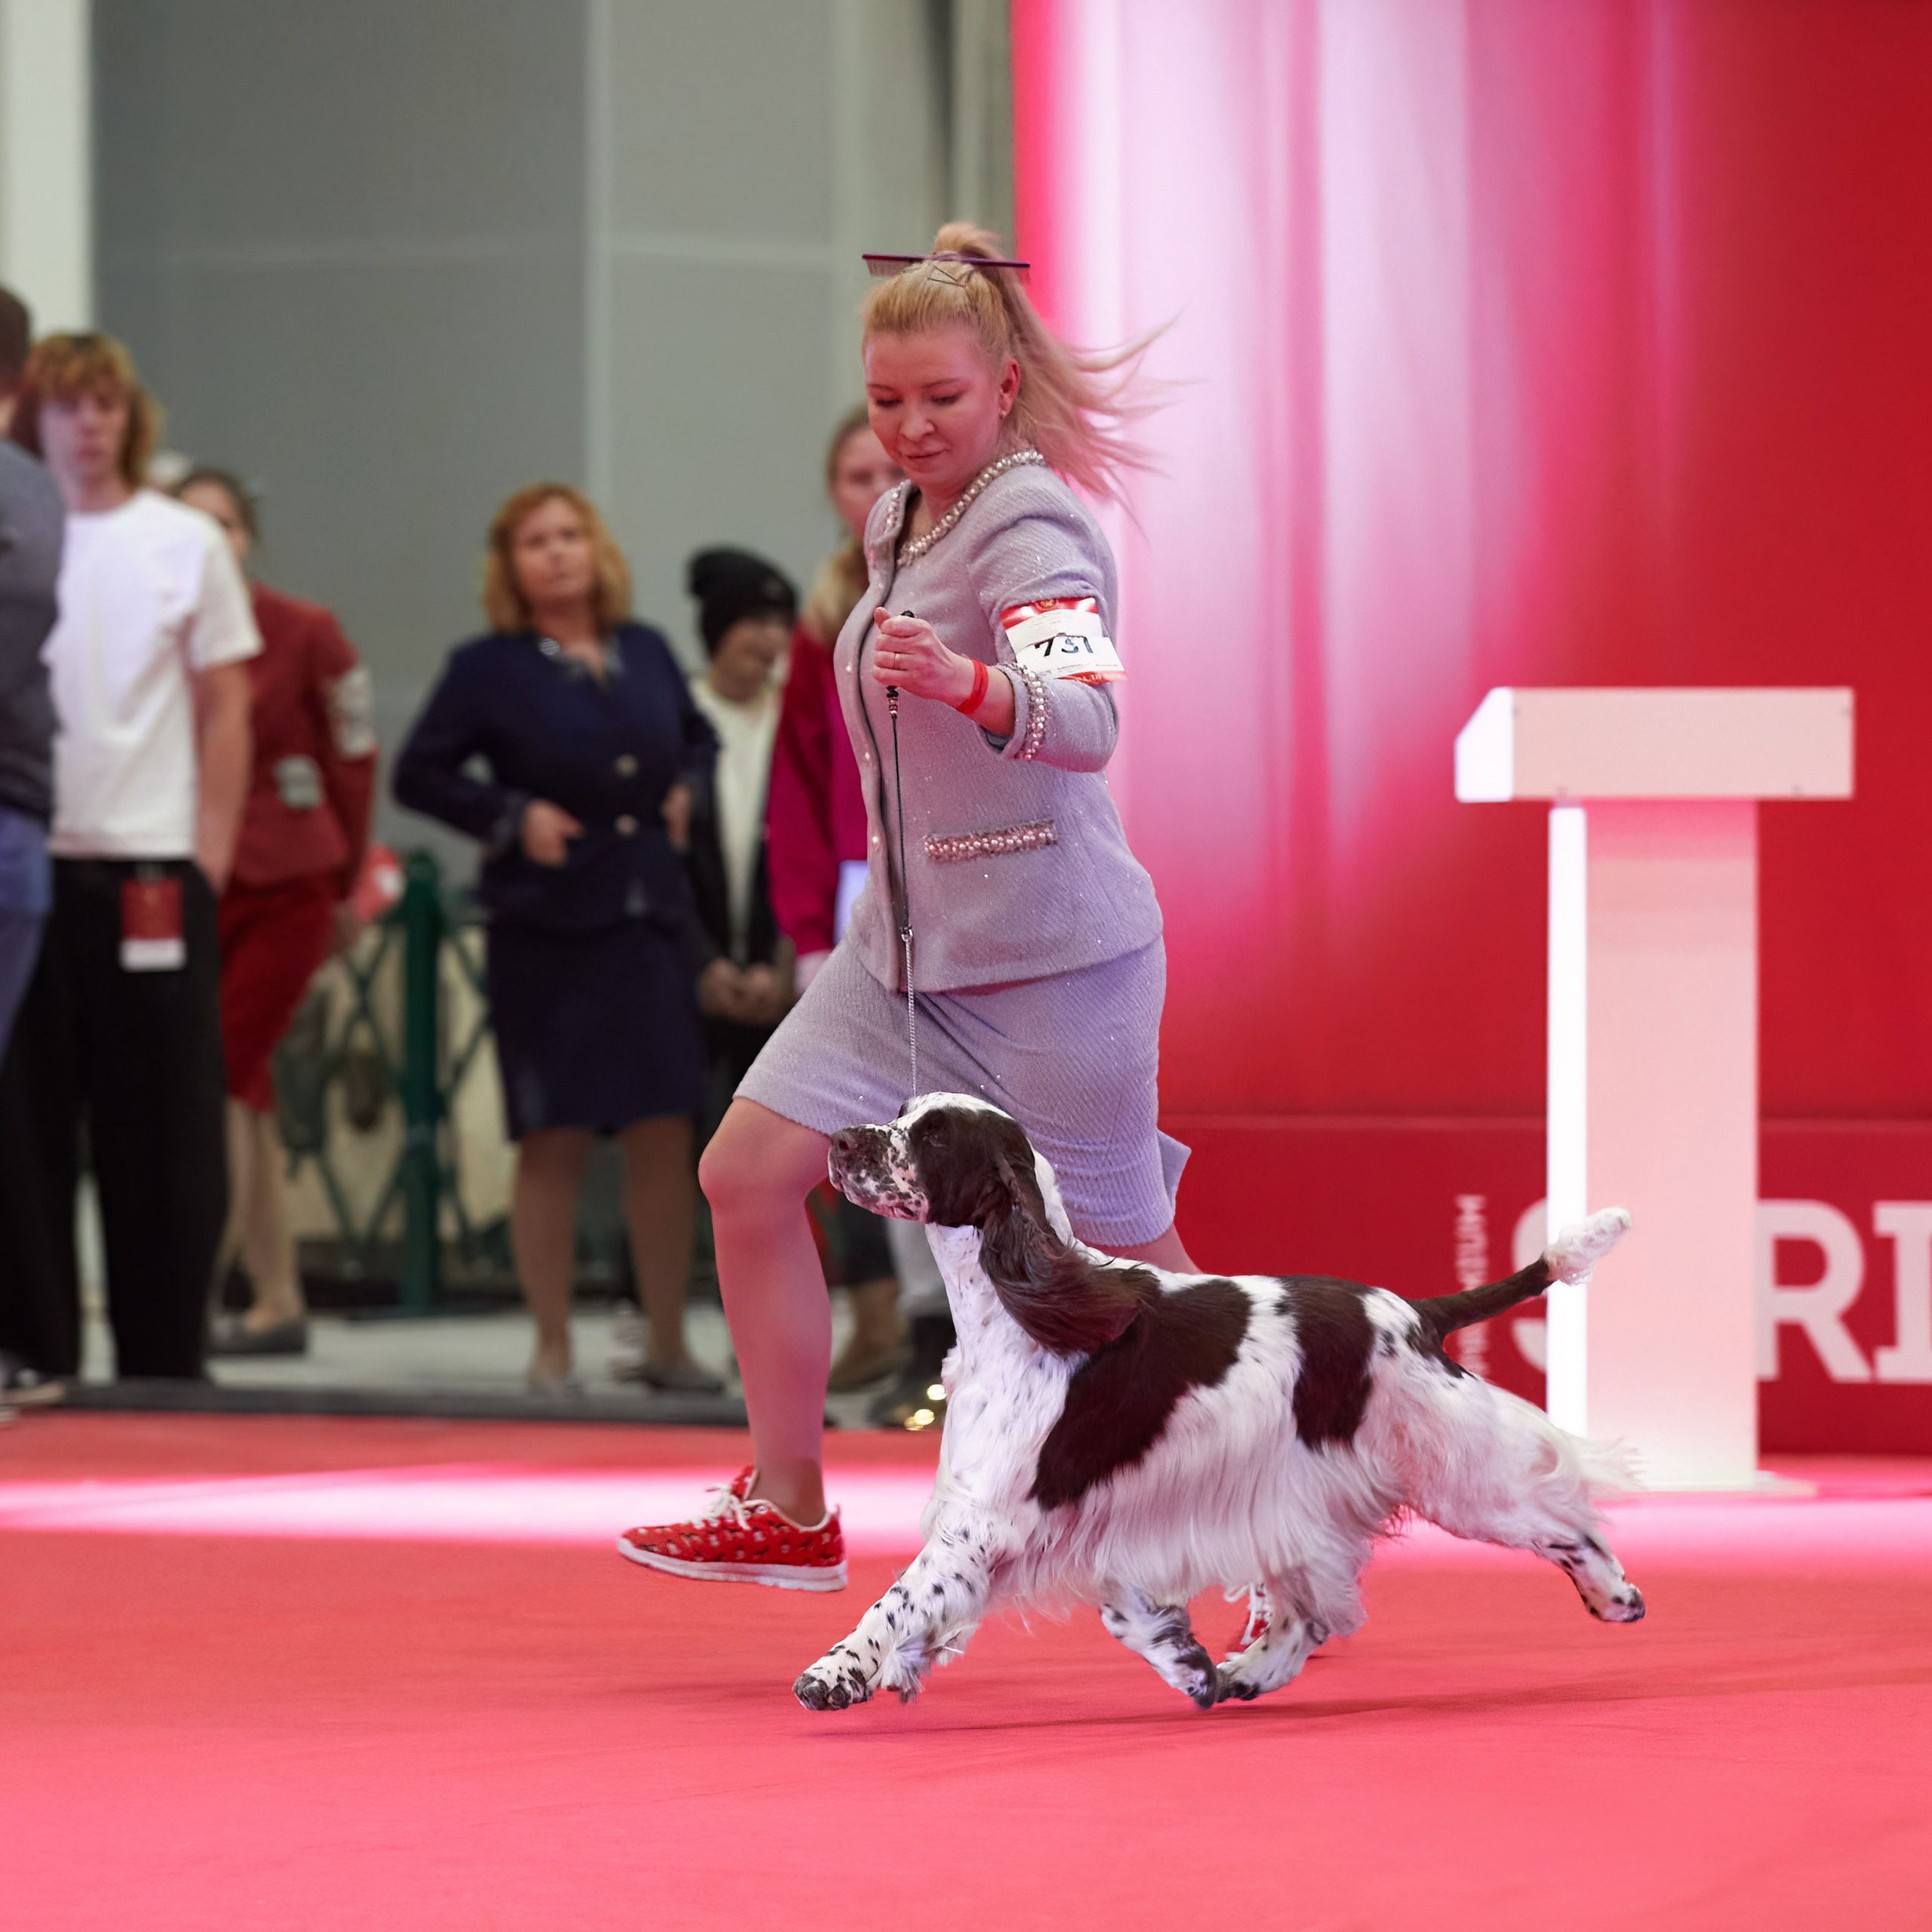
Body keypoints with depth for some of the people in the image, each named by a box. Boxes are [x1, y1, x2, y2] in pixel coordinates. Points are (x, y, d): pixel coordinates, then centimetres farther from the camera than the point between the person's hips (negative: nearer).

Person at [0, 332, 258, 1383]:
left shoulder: (185, 541, 7)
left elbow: (224, 710, 8)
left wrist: (212, 854, 0)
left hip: (152, 863, 0)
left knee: (164, 1133, 0)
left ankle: (164, 1364, 7)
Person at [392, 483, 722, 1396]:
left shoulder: (646, 653, 9)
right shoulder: (488, 669, -3)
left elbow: (698, 735, 27)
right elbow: (417, 774, -1)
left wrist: (685, 790, 8)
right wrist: (510, 816, -11)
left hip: (651, 914, 4)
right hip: (545, 929, -4)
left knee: (664, 1132, 2)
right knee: (553, 1140, 0)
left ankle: (668, 1346, 11)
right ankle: (552, 1348, 9)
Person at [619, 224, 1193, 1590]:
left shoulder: (1030, 525, -16)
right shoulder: (900, 523, 10)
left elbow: (1089, 719, -32)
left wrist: (966, 684, -49)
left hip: (1044, 952, -8)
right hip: (904, 939, 8)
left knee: (1127, 1270, -1)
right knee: (748, 1171, -3)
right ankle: (789, 1515, 5)